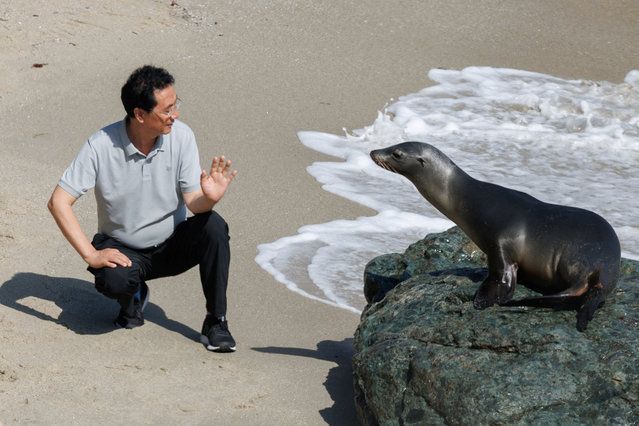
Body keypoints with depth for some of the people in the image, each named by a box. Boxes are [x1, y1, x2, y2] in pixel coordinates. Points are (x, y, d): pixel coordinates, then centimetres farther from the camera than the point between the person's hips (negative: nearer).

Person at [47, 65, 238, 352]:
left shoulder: (181, 136, -13)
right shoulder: (101, 146, -19)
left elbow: (194, 203, -13)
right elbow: (58, 202, -17)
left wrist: (209, 198, -39)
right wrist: (91, 255, -24)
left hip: (173, 244, 2)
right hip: (123, 250, -2)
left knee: (213, 225, -28)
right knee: (115, 281, -36)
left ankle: (215, 321, -14)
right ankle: (133, 296, 4)